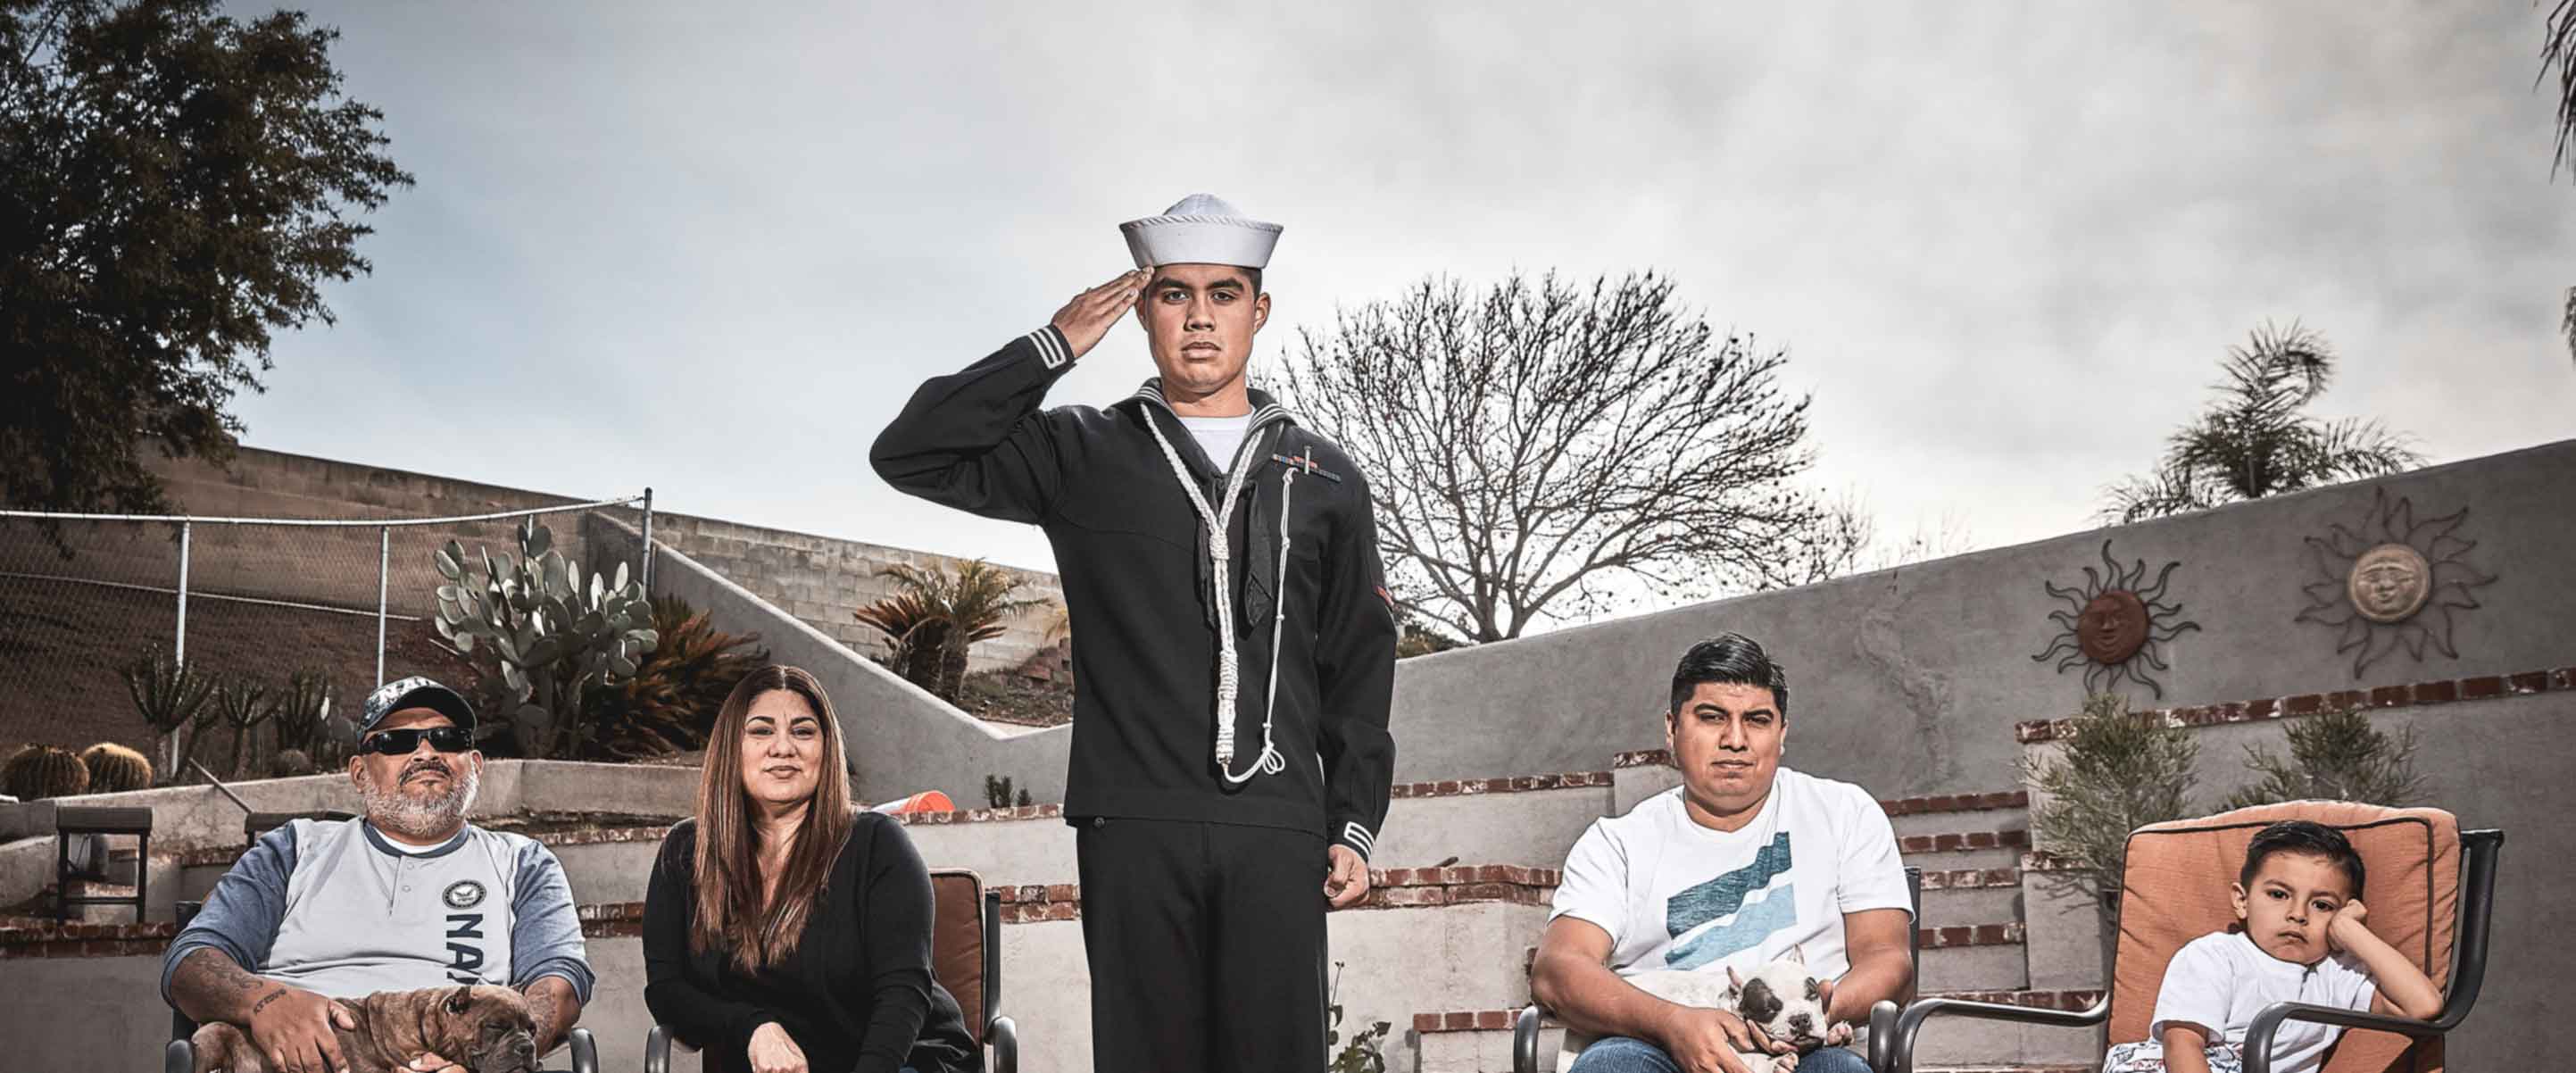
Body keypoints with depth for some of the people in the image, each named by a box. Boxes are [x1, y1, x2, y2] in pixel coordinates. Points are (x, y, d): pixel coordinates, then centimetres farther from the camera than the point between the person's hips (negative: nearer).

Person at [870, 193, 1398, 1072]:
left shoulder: (1323, 478, 14)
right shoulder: (1084, 456, 10)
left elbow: (1359, 668, 13)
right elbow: (909, 455, 1)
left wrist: (1355, 826, 6)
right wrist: (1051, 349, -3)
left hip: (1278, 831, 1)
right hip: (1133, 826, -1)